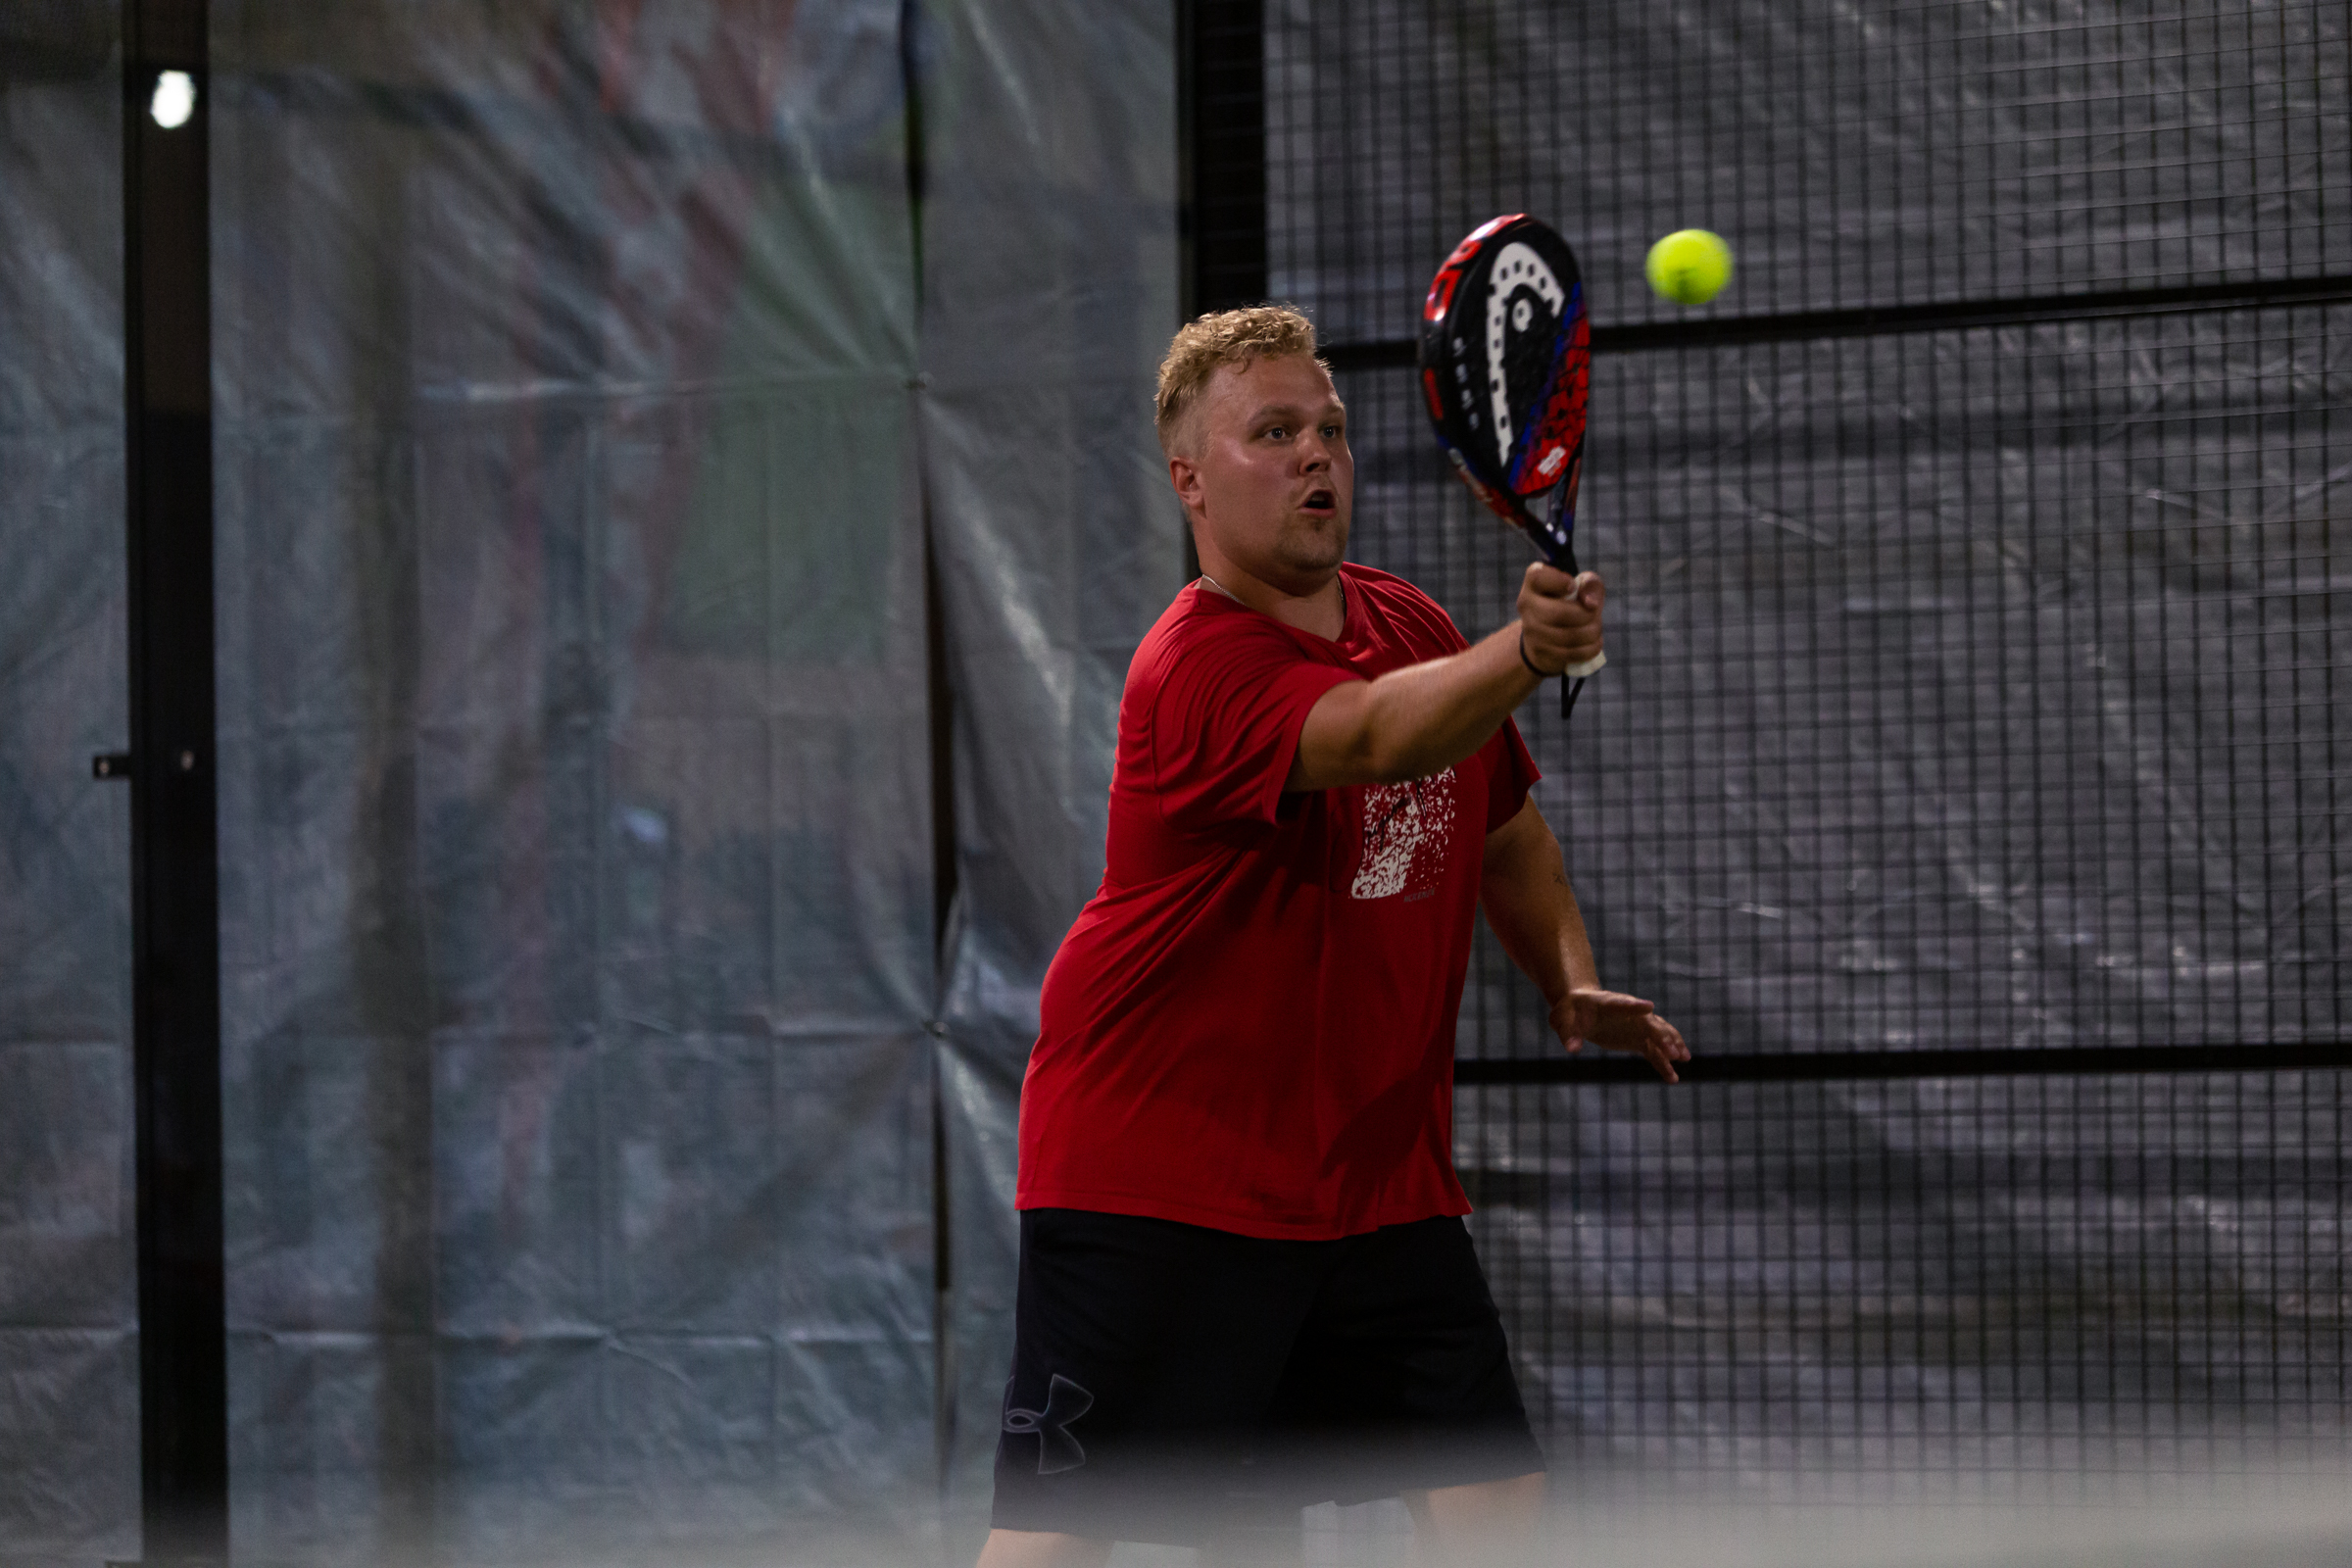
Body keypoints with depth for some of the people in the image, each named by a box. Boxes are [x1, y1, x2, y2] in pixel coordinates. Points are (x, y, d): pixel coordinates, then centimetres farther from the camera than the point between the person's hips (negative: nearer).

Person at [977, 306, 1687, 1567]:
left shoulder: (1412, 626, 9)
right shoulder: (1199, 668, -18)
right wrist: (1524, 654, -55)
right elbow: (1374, 739, -38)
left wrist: (1570, 981, 7)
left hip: (1380, 1176, 7)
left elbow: (1505, 832, 24)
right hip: (1154, 1182, -7)